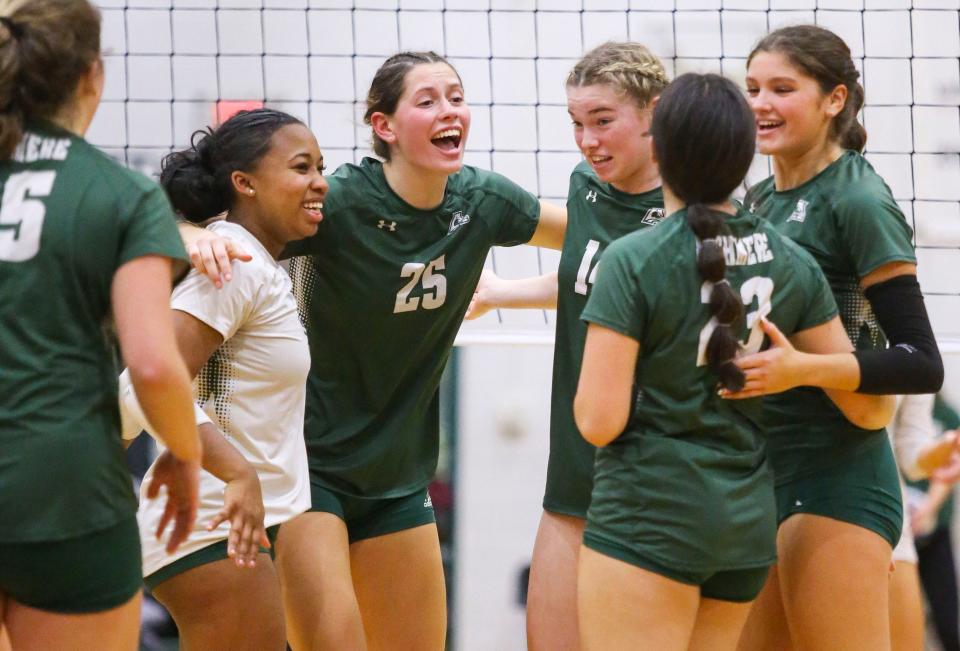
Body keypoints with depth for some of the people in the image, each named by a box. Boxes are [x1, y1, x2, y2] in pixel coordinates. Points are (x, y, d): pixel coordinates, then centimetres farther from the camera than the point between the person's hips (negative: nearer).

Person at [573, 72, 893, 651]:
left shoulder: (633, 260, -12)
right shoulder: (792, 263, 4)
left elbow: (599, 422, -14)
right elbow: (868, 407, 8)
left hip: (646, 521, -6)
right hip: (748, 521, 6)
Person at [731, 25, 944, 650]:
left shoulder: (858, 201, -10)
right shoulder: (757, 201, 14)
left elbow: (922, 363, -16)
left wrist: (802, 369, -27)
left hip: (834, 475, -9)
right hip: (758, 469, 9)